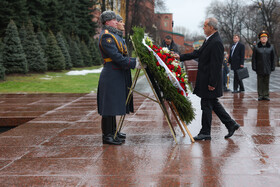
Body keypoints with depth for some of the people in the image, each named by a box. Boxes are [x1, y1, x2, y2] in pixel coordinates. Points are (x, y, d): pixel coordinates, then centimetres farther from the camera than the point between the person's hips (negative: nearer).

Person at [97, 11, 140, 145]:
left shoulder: (113, 34, 18)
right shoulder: (106, 36, -14)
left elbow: (121, 54, 19)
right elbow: (116, 57, -22)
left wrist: (135, 60, 9)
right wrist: (134, 63, -21)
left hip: (117, 75, 10)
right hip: (111, 75, -10)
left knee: (114, 104, 15)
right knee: (110, 104, -5)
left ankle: (112, 131, 25)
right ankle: (107, 136, 1)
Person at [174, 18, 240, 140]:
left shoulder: (216, 43, -20)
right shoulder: (209, 40, 12)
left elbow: (216, 65, -22)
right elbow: (198, 53, 20)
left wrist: (212, 83, -22)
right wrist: (180, 57, 20)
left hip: (210, 81, -10)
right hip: (205, 79, 10)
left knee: (206, 105, 0)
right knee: (214, 104, 16)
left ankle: (205, 133, 10)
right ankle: (231, 124, 23)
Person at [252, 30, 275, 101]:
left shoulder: (271, 47, 6)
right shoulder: (256, 47, 1)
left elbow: (273, 58, 8)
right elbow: (254, 58, 1)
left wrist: (272, 67, 3)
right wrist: (254, 67, -5)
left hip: (267, 68, 1)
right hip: (259, 68, -1)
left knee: (266, 82, 5)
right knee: (260, 82, 2)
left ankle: (266, 95, 11)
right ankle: (260, 95, 8)